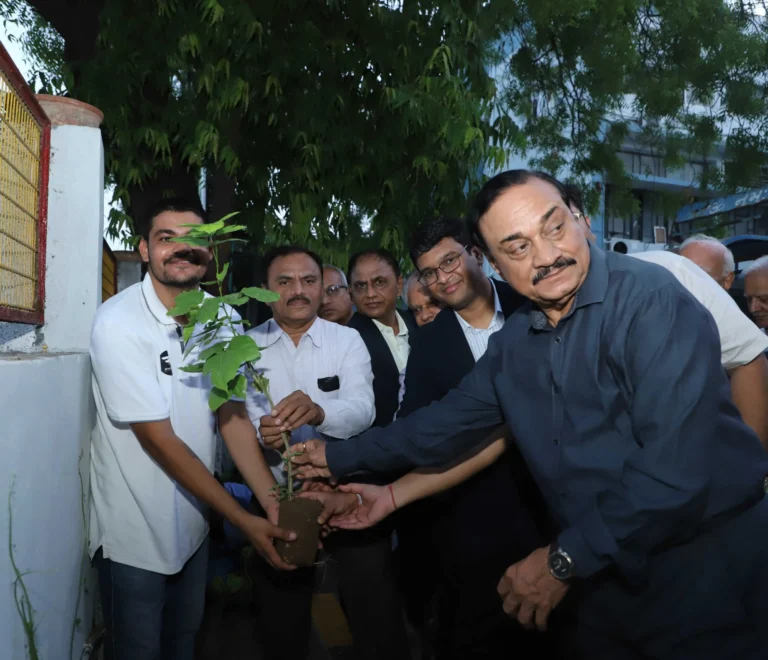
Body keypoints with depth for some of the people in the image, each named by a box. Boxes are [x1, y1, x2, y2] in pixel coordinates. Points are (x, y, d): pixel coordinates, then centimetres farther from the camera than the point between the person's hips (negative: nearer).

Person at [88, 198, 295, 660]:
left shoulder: (224, 319, -4)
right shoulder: (119, 323, -21)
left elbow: (232, 413, -6)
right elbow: (159, 439, -23)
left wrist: (274, 502, -18)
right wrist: (245, 521, -21)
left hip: (193, 521, 5)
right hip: (134, 531, -5)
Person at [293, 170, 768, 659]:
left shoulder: (651, 299, -20)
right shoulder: (512, 345, 1)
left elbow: (676, 467, -26)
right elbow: (444, 422, 11)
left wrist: (565, 560, -18)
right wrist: (340, 457, 16)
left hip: (711, 571, -6)